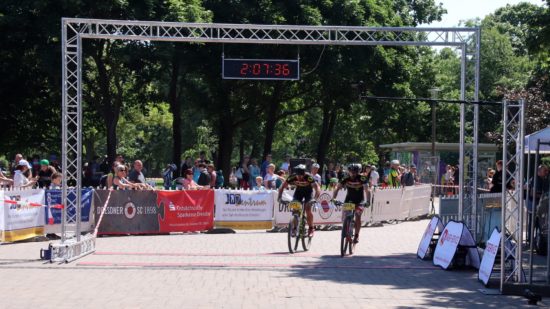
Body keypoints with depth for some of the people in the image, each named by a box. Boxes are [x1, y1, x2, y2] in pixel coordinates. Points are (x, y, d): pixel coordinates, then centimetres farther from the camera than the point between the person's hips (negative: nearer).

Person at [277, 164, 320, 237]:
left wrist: (315, 198, -57)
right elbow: (282, 186, -20)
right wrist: (280, 197, -35)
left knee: (308, 208, -21)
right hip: (299, 190, 3)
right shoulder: (292, 177, -29)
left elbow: (317, 188, -41)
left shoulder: (308, 177, -36)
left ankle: (311, 229, -8)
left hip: (308, 191, -3)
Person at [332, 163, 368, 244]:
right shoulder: (346, 179, -14)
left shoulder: (362, 178, -20)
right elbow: (337, 188, -15)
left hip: (359, 200, -3)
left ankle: (356, 236, -8)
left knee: (357, 216, -19)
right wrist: (333, 199, -30)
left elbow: (366, 190, -27)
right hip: (349, 199, 3)